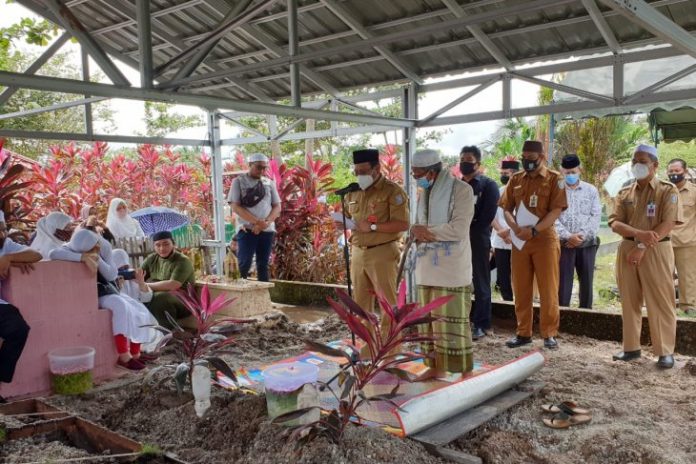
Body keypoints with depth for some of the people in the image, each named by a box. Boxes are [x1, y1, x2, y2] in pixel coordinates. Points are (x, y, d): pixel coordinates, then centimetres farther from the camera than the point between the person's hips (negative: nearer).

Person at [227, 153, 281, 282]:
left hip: (267, 230, 4)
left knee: (263, 265, 7)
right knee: (244, 264, -9)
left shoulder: (269, 183, 12)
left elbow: (277, 207, 9)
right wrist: (257, 222, -15)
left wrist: (266, 222, -10)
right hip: (247, 230, -3)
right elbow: (235, 206, -6)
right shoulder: (238, 181, 2)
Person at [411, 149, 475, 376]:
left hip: (451, 268, -7)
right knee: (429, 320, 12)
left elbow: (459, 229, -18)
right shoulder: (424, 192, 14)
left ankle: (465, 375, 7)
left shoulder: (461, 189, -9)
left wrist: (427, 232, -9)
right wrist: (418, 233, -7)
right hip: (427, 267, 7)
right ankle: (436, 369, 25)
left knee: (452, 322, -4)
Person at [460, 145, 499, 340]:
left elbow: (487, 216, -11)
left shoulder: (488, 185, -1)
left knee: (480, 283, 1)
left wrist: (469, 230, -11)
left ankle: (481, 325, 6)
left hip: (477, 239, -5)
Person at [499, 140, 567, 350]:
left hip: (545, 239, -4)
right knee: (521, 290, 8)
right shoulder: (516, 180, 11)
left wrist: (534, 230, -20)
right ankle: (523, 332, 18)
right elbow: (507, 209, 8)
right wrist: (516, 228, -12)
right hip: (519, 240, 4)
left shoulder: (554, 179, -2)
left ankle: (549, 334, 11)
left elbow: (556, 211, -10)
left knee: (548, 290, 2)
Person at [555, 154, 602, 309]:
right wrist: (568, 236, -15)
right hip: (564, 244, -2)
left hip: (587, 244, 2)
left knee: (587, 282, 6)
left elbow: (596, 216, 2)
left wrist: (582, 235, -11)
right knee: (563, 282, -2)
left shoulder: (591, 190, 9)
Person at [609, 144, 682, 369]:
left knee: (660, 303, -2)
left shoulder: (668, 190, -1)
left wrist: (643, 247, -18)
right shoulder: (624, 193, 11)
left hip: (656, 251, -4)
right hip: (627, 250, 4)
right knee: (630, 302, 9)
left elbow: (667, 224, -12)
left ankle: (665, 352, 7)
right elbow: (615, 223, -1)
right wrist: (639, 234, -20)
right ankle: (631, 347, 18)